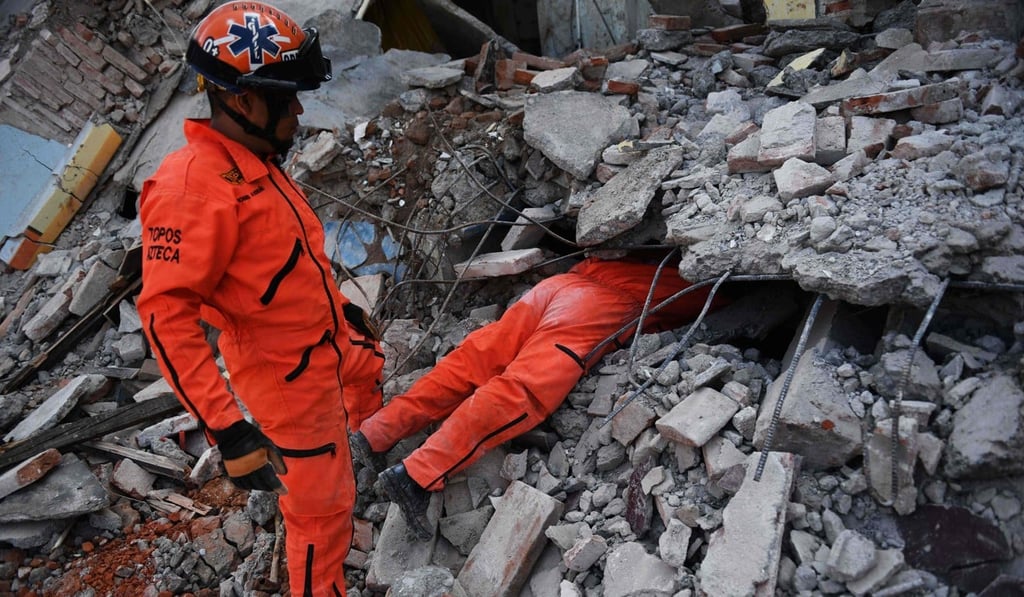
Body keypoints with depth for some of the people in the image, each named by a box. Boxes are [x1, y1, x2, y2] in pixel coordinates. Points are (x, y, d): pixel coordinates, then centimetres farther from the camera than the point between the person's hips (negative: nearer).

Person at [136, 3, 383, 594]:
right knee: (322, 506, -1)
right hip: (291, 376, -10)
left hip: (329, 341, 10)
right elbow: (168, 314, -32)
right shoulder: (192, 184, -29)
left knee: (370, 366, 37)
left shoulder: (258, 162, 1)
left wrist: (341, 306, 24)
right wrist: (226, 428, -36)